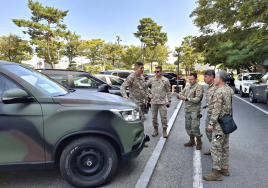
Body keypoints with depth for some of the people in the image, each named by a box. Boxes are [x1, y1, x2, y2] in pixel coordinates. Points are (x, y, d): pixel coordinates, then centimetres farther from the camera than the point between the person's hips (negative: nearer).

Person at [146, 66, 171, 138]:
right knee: (154, 117, 9)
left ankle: (164, 131, 17)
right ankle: (155, 130, 25)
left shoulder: (166, 80, 0)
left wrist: (169, 100, -1)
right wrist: (148, 94, 2)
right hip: (153, 102, 2)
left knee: (163, 117, 1)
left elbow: (168, 91, 4)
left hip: (162, 102, -2)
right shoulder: (152, 80, 2)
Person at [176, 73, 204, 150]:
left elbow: (197, 99, -19)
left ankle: (199, 142, 13)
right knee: (188, 126, 12)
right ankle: (192, 141, 28)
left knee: (195, 127, -7)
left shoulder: (199, 87, -11)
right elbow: (182, 94, 12)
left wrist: (186, 99, -30)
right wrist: (179, 96, -12)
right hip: (187, 109, 7)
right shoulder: (187, 86, 10)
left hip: (195, 110, -7)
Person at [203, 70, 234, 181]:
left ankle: (216, 173, 4)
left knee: (216, 147, -3)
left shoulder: (219, 92, -19)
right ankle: (224, 168, 29)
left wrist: (211, 124, -18)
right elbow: (231, 106, 14)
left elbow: (217, 110, -22)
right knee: (225, 146, 18)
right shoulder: (230, 90, 9)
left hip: (220, 123, -10)